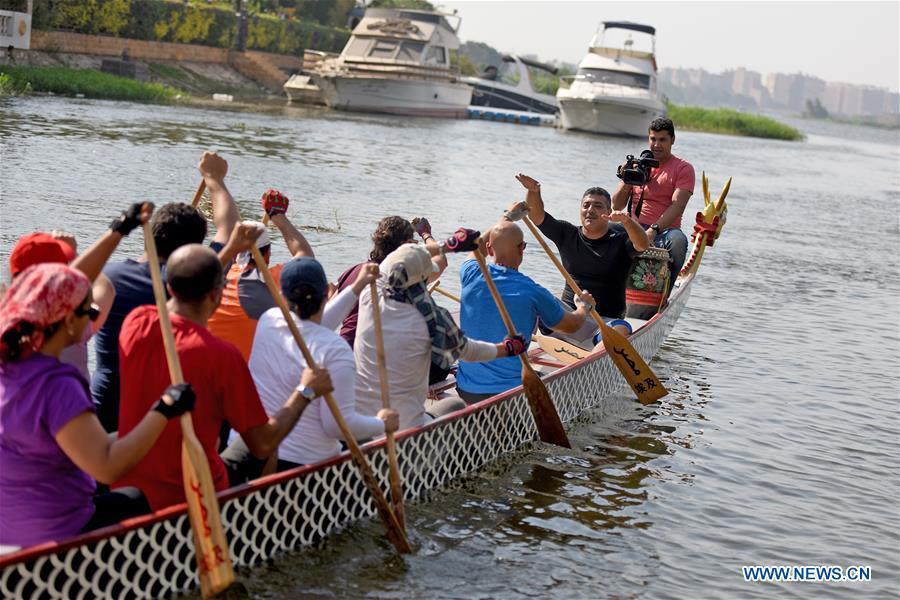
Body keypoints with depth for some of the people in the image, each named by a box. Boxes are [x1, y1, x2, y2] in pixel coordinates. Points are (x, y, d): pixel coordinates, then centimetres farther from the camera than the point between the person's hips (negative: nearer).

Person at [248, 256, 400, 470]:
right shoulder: (335, 350, -19)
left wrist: (356, 288, 26)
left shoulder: (268, 320, -1)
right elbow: (340, 425, -18)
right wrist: (382, 424, 2)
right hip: (307, 462, -6)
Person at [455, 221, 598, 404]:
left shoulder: (471, 275, -4)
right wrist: (585, 305, 33)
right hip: (510, 389, -5)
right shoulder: (533, 292, -10)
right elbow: (572, 325, 9)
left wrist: (506, 218, 38)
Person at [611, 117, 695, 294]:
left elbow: (677, 206, -11)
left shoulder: (683, 168, 5)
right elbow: (617, 206, 14)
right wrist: (627, 182, -6)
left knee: (677, 240, -38)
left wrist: (654, 230, -25)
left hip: (664, 231, -3)